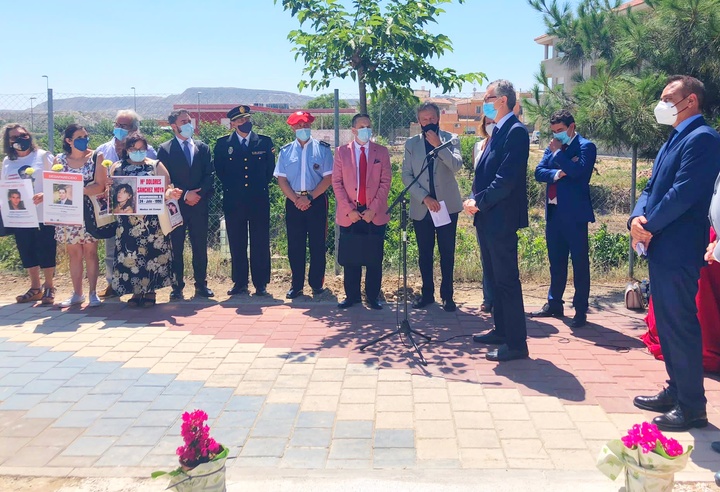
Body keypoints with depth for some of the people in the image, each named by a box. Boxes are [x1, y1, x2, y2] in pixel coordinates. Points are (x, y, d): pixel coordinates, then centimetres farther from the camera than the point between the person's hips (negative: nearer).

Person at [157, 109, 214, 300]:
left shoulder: (203, 148, 12)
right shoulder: (164, 149, 4)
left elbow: (209, 175, 6)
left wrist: (199, 193, -9)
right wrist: (184, 195, -11)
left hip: (199, 205, 2)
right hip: (176, 205, -2)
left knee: (200, 247, 5)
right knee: (176, 248, 0)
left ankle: (201, 285, 12)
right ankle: (177, 286, 7)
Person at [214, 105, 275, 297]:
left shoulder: (265, 142, 6)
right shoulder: (223, 144, 5)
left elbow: (270, 169, 11)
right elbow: (220, 170, 11)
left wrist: (261, 186, 7)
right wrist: (231, 187, 7)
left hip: (259, 200, 0)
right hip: (233, 201, 0)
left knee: (260, 243, 2)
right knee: (237, 244, 6)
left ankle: (261, 283, 9)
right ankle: (240, 282, 14)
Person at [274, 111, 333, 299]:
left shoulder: (322, 149, 1)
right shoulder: (285, 151, 8)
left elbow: (328, 177, -5)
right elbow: (281, 179, 4)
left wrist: (310, 197, -13)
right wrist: (296, 199, -9)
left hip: (316, 201, -2)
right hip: (293, 202, 2)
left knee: (317, 244, 3)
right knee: (295, 245, 5)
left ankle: (316, 283, 14)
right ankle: (296, 284, 13)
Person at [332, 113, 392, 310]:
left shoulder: (381, 152, 5)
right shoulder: (342, 152, 6)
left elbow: (385, 182, 0)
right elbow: (337, 182, 1)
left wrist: (373, 209, -10)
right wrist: (348, 210, -8)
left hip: (375, 214, 0)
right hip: (349, 214, 0)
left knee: (374, 257, 4)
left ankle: (373, 297, 13)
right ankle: (352, 295, 16)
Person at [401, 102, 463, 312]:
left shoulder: (450, 139, 4)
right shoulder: (411, 143, 7)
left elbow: (457, 166, -13)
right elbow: (406, 175, -1)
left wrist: (438, 145, -20)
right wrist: (424, 197, -12)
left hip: (447, 205, -1)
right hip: (421, 207, 1)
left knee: (447, 252, 2)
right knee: (424, 253, 8)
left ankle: (447, 295, 11)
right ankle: (427, 293, 19)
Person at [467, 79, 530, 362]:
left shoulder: (516, 131, -13)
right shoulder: (498, 131, 16)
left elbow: (506, 178, -21)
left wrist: (480, 201, -14)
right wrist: (476, 200, 3)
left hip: (501, 219, -10)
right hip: (487, 217, 10)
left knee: (507, 280, -5)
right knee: (496, 277, 17)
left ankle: (516, 343, 2)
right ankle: (501, 330, 29)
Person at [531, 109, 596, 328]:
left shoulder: (586, 146, -4)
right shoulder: (553, 148, 14)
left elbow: (578, 170, -20)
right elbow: (538, 172, 4)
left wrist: (558, 153, -11)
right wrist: (557, 173, -13)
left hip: (574, 213, -7)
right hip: (553, 212, 7)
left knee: (580, 263, 0)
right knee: (556, 262, 15)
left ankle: (581, 310, 5)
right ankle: (554, 304, 25)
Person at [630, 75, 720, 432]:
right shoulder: (674, 140, 19)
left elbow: (683, 192, -20)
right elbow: (652, 188, 17)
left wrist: (649, 227, -13)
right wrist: (637, 218, -2)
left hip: (678, 250, -10)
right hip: (661, 247, 10)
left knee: (681, 325, -4)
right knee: (667, 323, 16)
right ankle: (676, 391, 28)